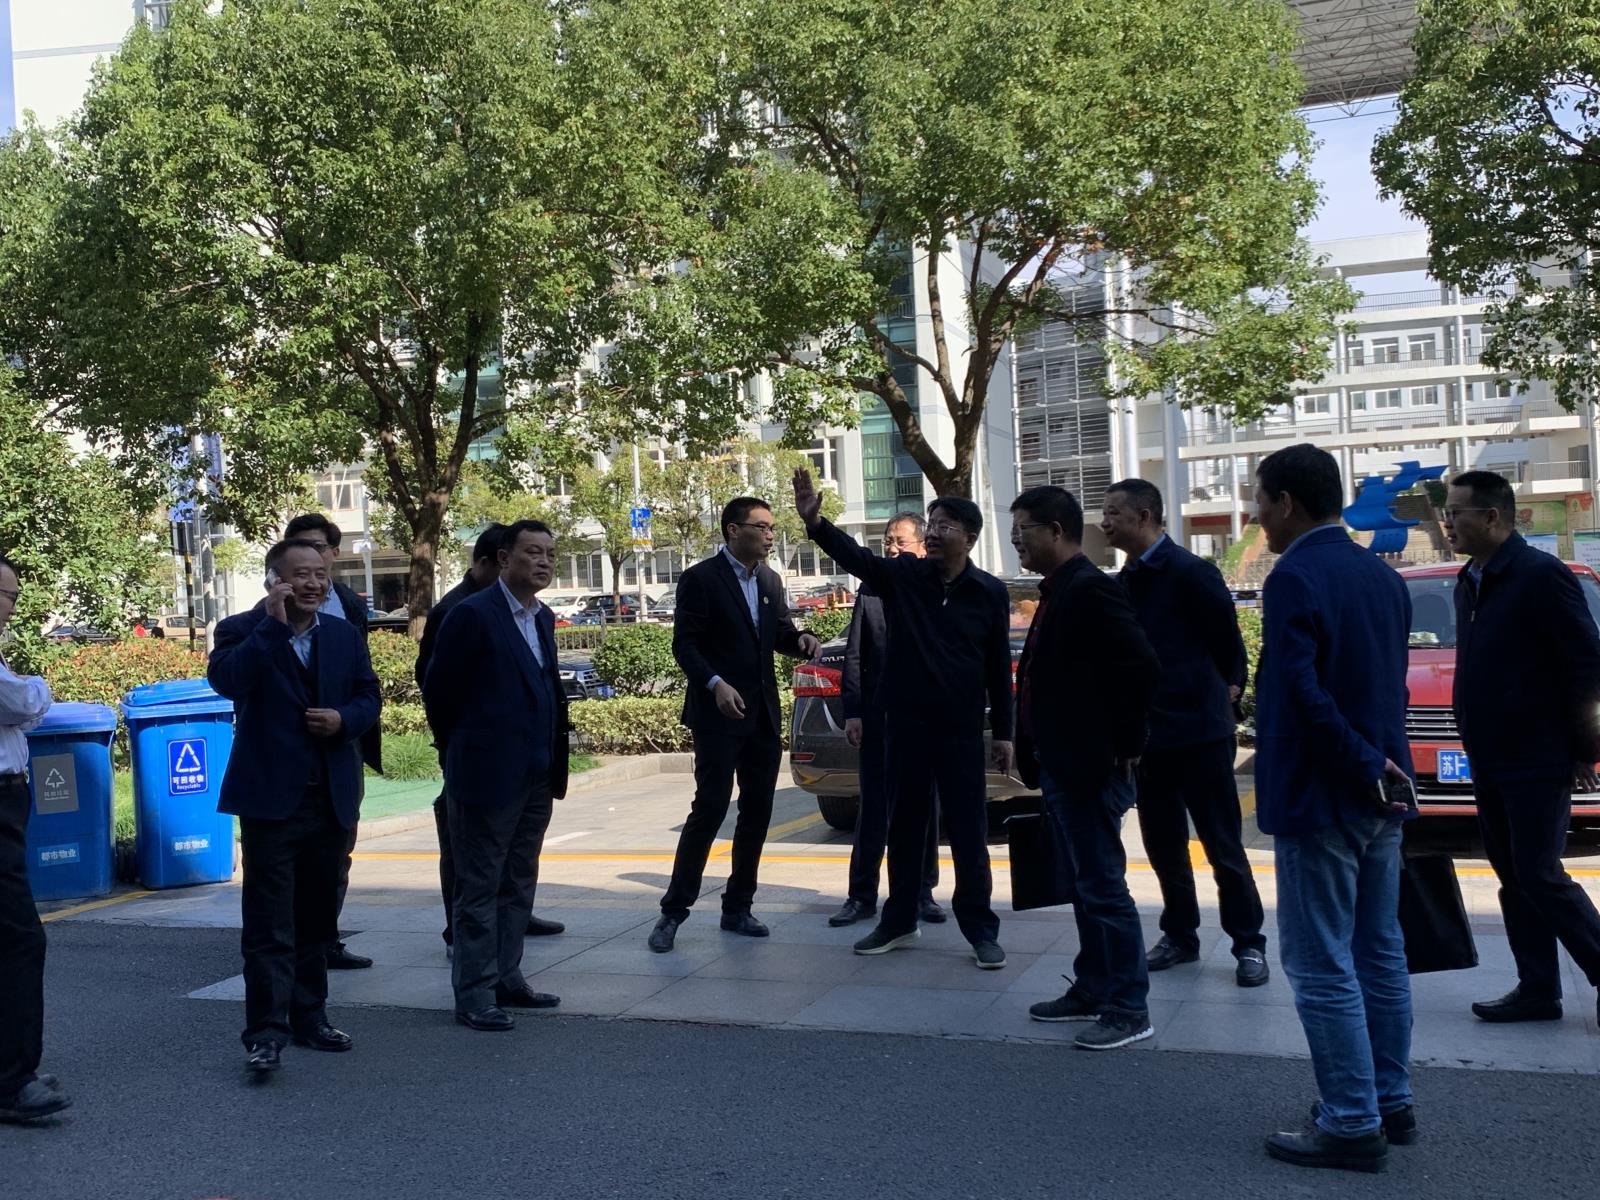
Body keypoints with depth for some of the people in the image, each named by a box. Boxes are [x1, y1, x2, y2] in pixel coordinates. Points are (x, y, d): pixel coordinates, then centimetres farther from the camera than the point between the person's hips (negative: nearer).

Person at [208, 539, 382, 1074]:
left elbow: (369, 696, 12)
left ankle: (310, 1017, 25)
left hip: (332, 796, 5)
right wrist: (274, 623, -22)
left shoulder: (345, 635, 11)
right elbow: (226, 680, -22)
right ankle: (266, 1031, -4)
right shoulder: (243, 631, -3)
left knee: (317, 915, 14)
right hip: (271, 795, -5)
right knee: (270, 919, -7)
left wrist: (344, 719, -9)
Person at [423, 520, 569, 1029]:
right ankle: (474, 994, 8)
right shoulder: (473, 614, -12)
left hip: (536, 775, 8)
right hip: (488, 773, -8)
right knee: (479, 888, 1)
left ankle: (506, 978, 25)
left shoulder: (542, 618, 11)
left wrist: (551, 758, 14)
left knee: (518, 885, 15)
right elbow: (437, 691, -7)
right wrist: (461, 752, 4)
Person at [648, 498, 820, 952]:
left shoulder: (770, 580, 11)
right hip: (719, 714, -7)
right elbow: (684, 645, -12)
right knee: (710, 808, -8)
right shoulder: (700, 578, -9)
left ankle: (737, 908, 19)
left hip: (764, 715, 7)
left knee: (757, 813, 9)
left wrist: (801, 639, -5)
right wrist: (716, 684, -26)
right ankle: (674, 910, 1)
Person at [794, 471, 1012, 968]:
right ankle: (899, 921, 24)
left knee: (969, 833, 3)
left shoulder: (989, 591, -2)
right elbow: (853, 554, -19)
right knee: (904, 825, 12)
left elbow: (999, 667, 2)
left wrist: (1003, 732, 2)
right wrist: (814, 522, -38)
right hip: (907, 722, 2)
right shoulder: (902, 575, -2)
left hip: (962, 728, -1)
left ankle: (981, 929, 13)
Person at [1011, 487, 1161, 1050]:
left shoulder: (1089, 590, -17)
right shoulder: (1058, 592, 14)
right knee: (1087, 885, 17)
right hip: (1061, 767, 10)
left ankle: (1129, 1009, 6)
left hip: (1090, 768, -10)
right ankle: (1093, 989, 28)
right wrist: (1031, 753, 15)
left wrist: (1125, 746, -17)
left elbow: (1140, 665, -24)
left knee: (1103, 887, -3)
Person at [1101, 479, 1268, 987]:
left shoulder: (1191, 573, -12)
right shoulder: (1124, 582, 9)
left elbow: (1228, 641, -8)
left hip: (1198, 731, -7)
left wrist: (1228, 689, -1)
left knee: (1223, 845, 1)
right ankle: (1180, 935, 26)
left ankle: (1248, 944, 12)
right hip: (1147, 734, 7)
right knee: (1163, 845, 13)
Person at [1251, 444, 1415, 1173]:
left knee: (1322, 966, -1)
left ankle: (1352, 1123, 4)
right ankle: (1390, 1101, 26)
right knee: (1379, 954, 16)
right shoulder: (1381, 575, 9)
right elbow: (1391, 684, 13)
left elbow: (1301, 693, -25)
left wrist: (1362, 765, -16)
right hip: (1377, 796, 9)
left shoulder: (1295, 578, -17)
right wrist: (1376, 764, 13)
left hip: (1319, 797, -9)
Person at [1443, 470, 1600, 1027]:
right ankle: (1537, 990, 17)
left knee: (1540, 877, -6)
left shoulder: (1541, 576, -14)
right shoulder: (1469, 583, 12)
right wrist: (1474, 739, 13)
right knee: (1514, 877, 10)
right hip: (1489, 761, 8)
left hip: (1536, 761, -8)